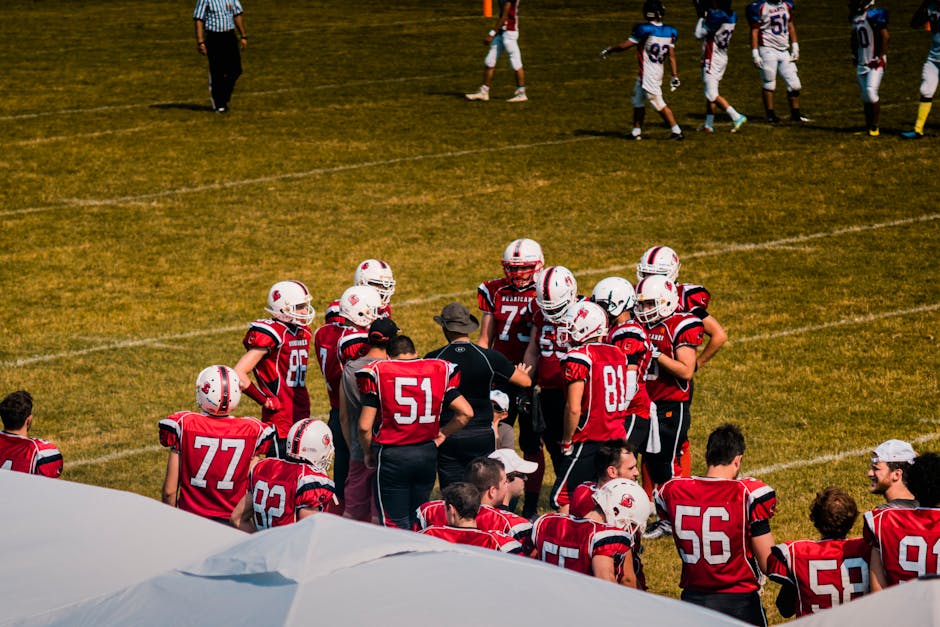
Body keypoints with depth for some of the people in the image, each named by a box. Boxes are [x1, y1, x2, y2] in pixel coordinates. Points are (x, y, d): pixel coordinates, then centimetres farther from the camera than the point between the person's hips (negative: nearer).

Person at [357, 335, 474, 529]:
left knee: (396, 525, 3)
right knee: (418, 521, 17)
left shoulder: (378, 372, -5)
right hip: (427, 453, 3)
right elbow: (466, 413, 0)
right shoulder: (439, 371, 2)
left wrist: (368, 452, 9)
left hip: (391, 455, -3)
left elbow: (365, 426, -8)